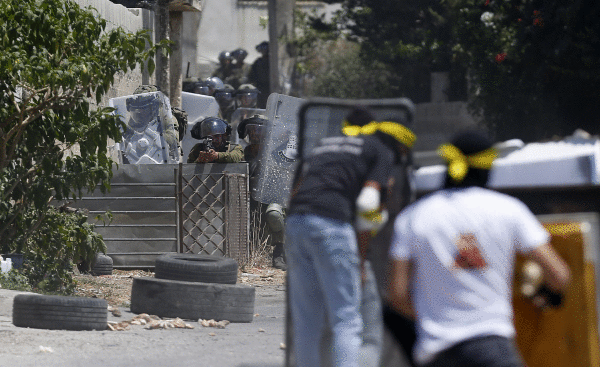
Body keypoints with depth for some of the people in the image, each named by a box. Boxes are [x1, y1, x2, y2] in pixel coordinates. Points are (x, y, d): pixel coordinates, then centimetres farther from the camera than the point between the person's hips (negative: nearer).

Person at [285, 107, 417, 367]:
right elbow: (367, 201, -4)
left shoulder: (324, 144, 30)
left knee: (305, 319, 11)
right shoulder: (383, 152, 11)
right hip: (332, 224, -6)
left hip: (295, 221, 6)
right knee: (346, 319, -4)